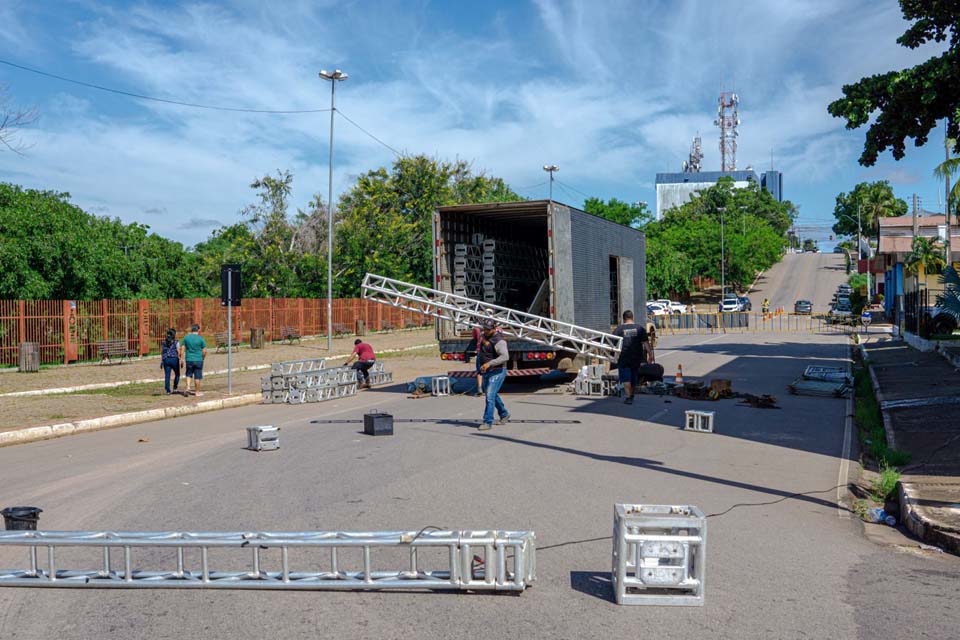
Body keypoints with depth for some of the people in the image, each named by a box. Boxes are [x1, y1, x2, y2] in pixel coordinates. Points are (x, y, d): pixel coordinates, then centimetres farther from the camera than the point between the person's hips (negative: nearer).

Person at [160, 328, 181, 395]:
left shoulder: (164, 342, 7)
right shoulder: (176, 342, -7)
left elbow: (162, 352, 8)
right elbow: (178, 352, -11)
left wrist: (161, 362, 13)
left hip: (166, 360, 3)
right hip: (174, 359, -3)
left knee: (167, 376, 3)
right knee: (177, 374, 15)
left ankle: (168, 391, 1)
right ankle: (175, 389, 10)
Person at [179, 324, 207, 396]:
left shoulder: (186, 337, 1)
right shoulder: (201, 338, -7)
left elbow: (182, 349, -1)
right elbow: (204, 351, -7)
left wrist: (182, 359, 6)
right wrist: (203, 358, 10)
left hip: (189, 360, 2)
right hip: (198, 360, -2)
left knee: (189, 374, 20)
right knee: (197, 376, 5)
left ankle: (188, 387, 4)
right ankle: (197, 392, 11)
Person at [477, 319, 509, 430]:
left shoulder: (499, 341, -18)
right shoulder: (485, 337, 10)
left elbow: (505, 357, -31)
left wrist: (489, 363, -38)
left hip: (497, 372, -9)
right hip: (486, 372, 9)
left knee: (490, 396, -14)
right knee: (493, 395, 20)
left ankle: (487, 422, -11)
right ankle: (504, 414, 39)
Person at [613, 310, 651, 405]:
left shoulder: (619, 329, -2)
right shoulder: (640, 329, 3)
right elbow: (646, 343, -1)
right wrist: (650, 355, 2)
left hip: (624, 357, -3)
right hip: (636, 357, 3)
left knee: (626, 378, 0)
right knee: (634, 378, 17)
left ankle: (629, 397, -12)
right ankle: (632, 395, 30)